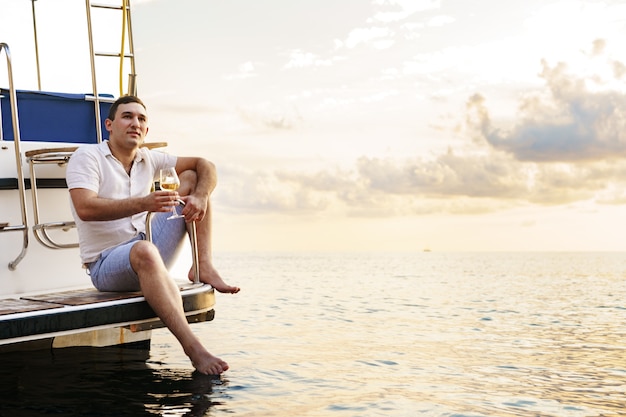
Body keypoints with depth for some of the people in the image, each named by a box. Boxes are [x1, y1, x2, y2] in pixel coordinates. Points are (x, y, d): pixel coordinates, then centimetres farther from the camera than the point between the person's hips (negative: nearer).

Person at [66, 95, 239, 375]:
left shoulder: (149, 160, 12)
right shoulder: (87, 157, -6)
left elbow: (204, 166, 11)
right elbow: (85, 208, -23)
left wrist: (200, 197, -12)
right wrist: (143, 203, -33)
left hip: (147, 252, 7)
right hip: (106, 264, -6)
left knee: (191, 179, 2)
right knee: (144, 251, -43)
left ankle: (203, 267, -12)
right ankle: (193, 349, -49)